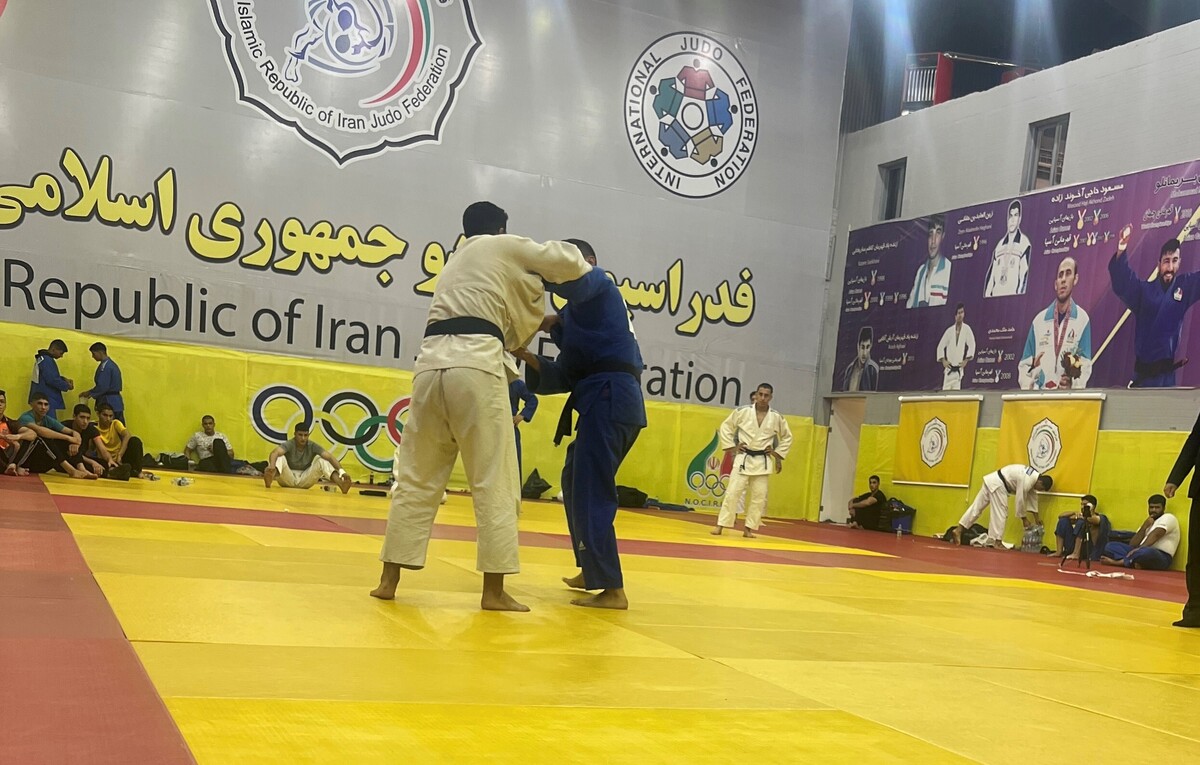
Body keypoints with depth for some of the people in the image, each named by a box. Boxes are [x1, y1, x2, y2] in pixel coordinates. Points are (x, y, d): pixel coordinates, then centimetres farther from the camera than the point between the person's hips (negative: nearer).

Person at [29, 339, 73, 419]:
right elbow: (52, 380, -22)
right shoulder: (46, 360, -16)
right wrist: (67, 386, -8)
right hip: (47, 399, -11)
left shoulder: (43, 358, 16)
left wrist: (64, 379, 12)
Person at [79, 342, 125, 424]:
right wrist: (91, 393, 18)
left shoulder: (105, 366, -13)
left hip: (108, 403, -9)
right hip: (117, 402, 9)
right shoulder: (112, 364, 16)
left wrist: (89, 393, -4)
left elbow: (102, 387, -19)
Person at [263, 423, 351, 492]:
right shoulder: (289, 444, -14)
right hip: (288, 479, -2)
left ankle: (341, 484, -40)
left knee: (320, 459, -18)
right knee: (280, 457, -29)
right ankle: (270, 478, -64)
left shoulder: (312, 446, -8)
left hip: (305, 480, 2)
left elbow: (329, 457, -20)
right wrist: (272, 466, -58)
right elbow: (275, 452, -35)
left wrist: (341, 471, -37)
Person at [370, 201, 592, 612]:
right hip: (475, 367, -7)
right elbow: (565, 260, 16)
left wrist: (540, 323, 36)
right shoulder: (502, 247, 14)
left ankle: (389, 580, 13)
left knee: (417, 478, 12)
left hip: (431, 363, 7)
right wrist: (586, 270, 36)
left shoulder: (455, 264, 35)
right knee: (495, 482, -1)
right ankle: (494, 591, 1)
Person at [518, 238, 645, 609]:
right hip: (610, 402, 10)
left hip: (609, 399, -10)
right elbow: (564, 377, 20)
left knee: (590, 494, -10)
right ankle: (592, 572, 31)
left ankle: (612, 590, -10)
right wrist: (527, 356, 8)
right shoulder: (584, 311, 27)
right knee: (576, 484, 22)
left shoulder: (596, 283, 2)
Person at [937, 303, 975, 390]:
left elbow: (972, 344, -5)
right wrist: (943, 360, 2)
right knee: (945, 389, -1)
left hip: (960, 367, -2)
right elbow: (941, 346, 11)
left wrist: (966, 360, -10)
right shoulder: (949, 330, 7)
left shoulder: (966, 328, -1)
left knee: (957, 390, -10)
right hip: (949, 367, 2)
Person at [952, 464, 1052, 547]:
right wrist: (1024, 519, -3)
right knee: (1001, 513, -7)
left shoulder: (1035, 477, 9)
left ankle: (958, 530, 5)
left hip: (993, 481, 10)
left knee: (977, 507, 7)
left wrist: (1036, 520, 21)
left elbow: (1033, 497, 17)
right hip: (997, 484, -10)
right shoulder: (1027, 481, -21)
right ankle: (997, 542, -6)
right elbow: (1020, 500, -16)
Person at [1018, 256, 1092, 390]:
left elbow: (1085, 365, 2)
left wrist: (1073, 383, -17)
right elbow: (1025, 365, 13)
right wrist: (1027, 393, -2)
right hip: (1038, 393, 1)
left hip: (1069, 393, -1)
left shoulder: (1082, 320, 6)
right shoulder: (1039, 320, 12)